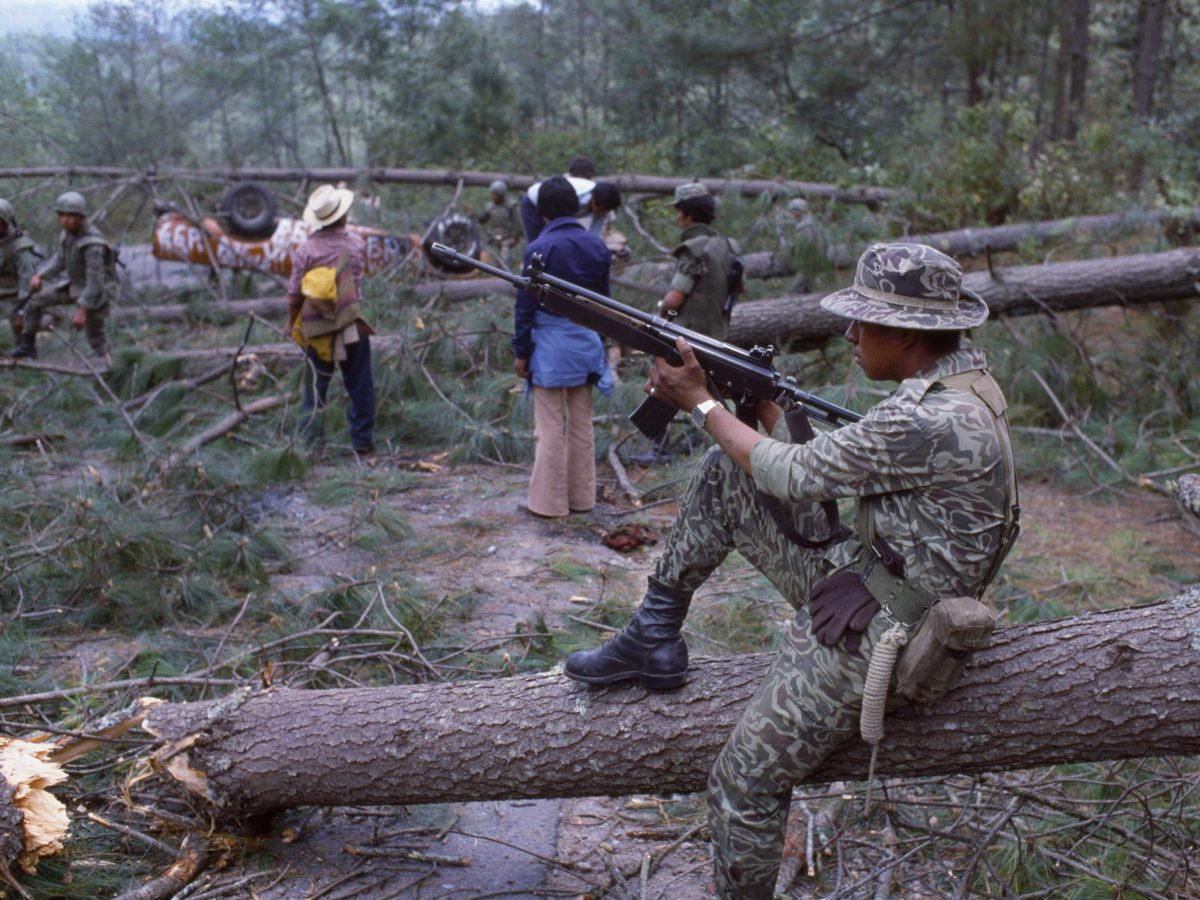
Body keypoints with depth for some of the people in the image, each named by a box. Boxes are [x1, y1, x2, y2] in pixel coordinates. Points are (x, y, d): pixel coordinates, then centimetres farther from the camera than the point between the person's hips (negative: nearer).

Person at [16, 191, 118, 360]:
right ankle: (28, 345, 14)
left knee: (95, 336, -2)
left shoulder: (92, 244, -32)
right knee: (36, 299, 2)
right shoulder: (69, 232, -7)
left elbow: (95, 281, -33)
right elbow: (60, 259, 8)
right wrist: (39, 275, -7)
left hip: (99, 291, -8)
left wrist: (82, 311, -34)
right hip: (77, 285, 8)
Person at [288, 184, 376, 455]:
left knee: (315, 384, 11)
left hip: (316, 329, 1)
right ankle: (362, 441, 13)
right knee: (360, 386, 9)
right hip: (352, 327, 0)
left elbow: (294, 293, -5)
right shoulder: (357, 244, -7)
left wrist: (292, 324, 10)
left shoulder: (305, 250, -9)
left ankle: (310, 439, 10)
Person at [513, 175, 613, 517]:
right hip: (586, 343, 5)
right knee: (581, 424, 14)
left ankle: (550, 501, 9)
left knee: (550, 428, 2)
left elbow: (526, 305, -9)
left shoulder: (540, 248, -12)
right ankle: (581, 497, 22)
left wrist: (520, 351, -2)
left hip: (550, 344, -5)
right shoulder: (596, 245, 4)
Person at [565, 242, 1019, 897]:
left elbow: (795, 476, -19)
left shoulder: (934, 422, -29)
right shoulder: (960, 377, 3)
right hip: (855, 569, 10)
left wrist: (700, 404, -7)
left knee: (741, 786, -7)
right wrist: (761, 404, 4)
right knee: (725, 471, 5)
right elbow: (819, 464, 11)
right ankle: (654, 637, 13)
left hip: (868, 631, -10)